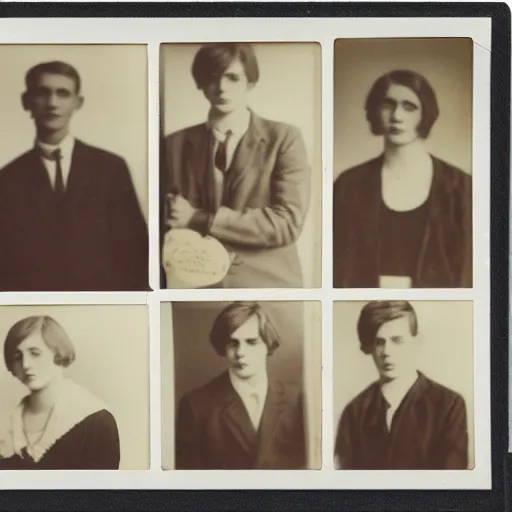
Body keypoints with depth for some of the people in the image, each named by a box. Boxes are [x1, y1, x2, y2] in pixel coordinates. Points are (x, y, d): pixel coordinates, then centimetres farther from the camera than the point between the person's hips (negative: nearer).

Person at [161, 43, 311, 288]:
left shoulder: (284, 139, 0)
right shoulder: (175, 145, 7)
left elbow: (287, 223, -10)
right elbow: (165, 223, 11)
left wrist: (198, 219, -12)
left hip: (268, 281, -1)